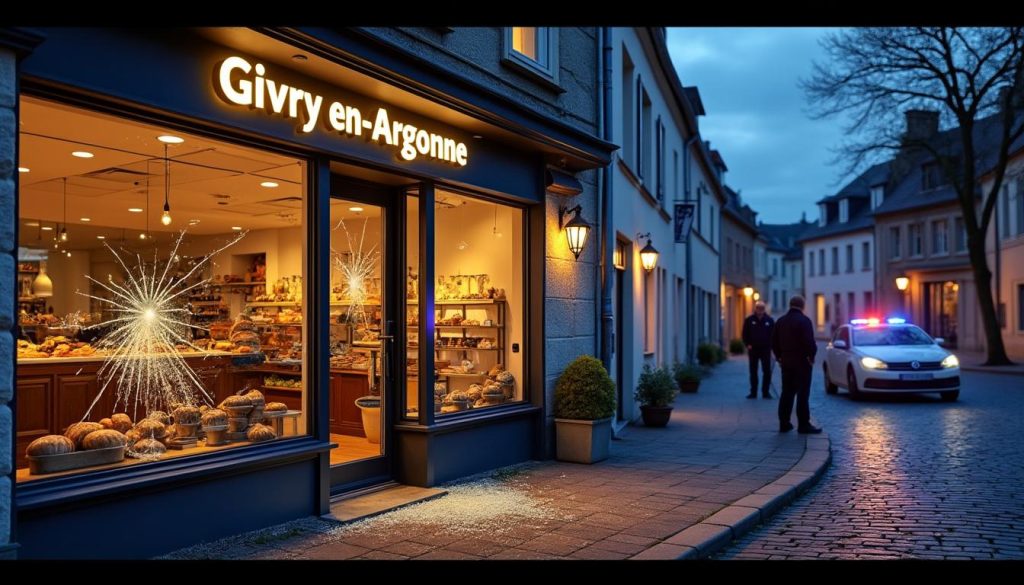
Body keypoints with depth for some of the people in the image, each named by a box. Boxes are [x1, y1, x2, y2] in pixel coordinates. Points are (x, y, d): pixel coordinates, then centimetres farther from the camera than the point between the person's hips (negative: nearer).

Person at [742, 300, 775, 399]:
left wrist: (770, 347, -4)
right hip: (753, 349, 0)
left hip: (765, 349, 0)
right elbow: (745, 334, 5)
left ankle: (765, 392, 9)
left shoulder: (770, 320, 3)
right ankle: (753, 392, 12)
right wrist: (748, 345, -7)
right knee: (753, 372, 6)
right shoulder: (749, 320, 2)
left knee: (767, 371, 0)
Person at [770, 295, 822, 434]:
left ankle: (784, 423, 13)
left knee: (787, 393, 11)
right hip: (802, 362, -6)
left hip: (786, 362, 6)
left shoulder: (781, 321, 9)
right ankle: (803, 425, -1)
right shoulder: (804, 320, -13)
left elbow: (774, 342, 11)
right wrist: (811, 357, -7)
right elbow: (809, 342, -21)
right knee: (803, 394, -2)